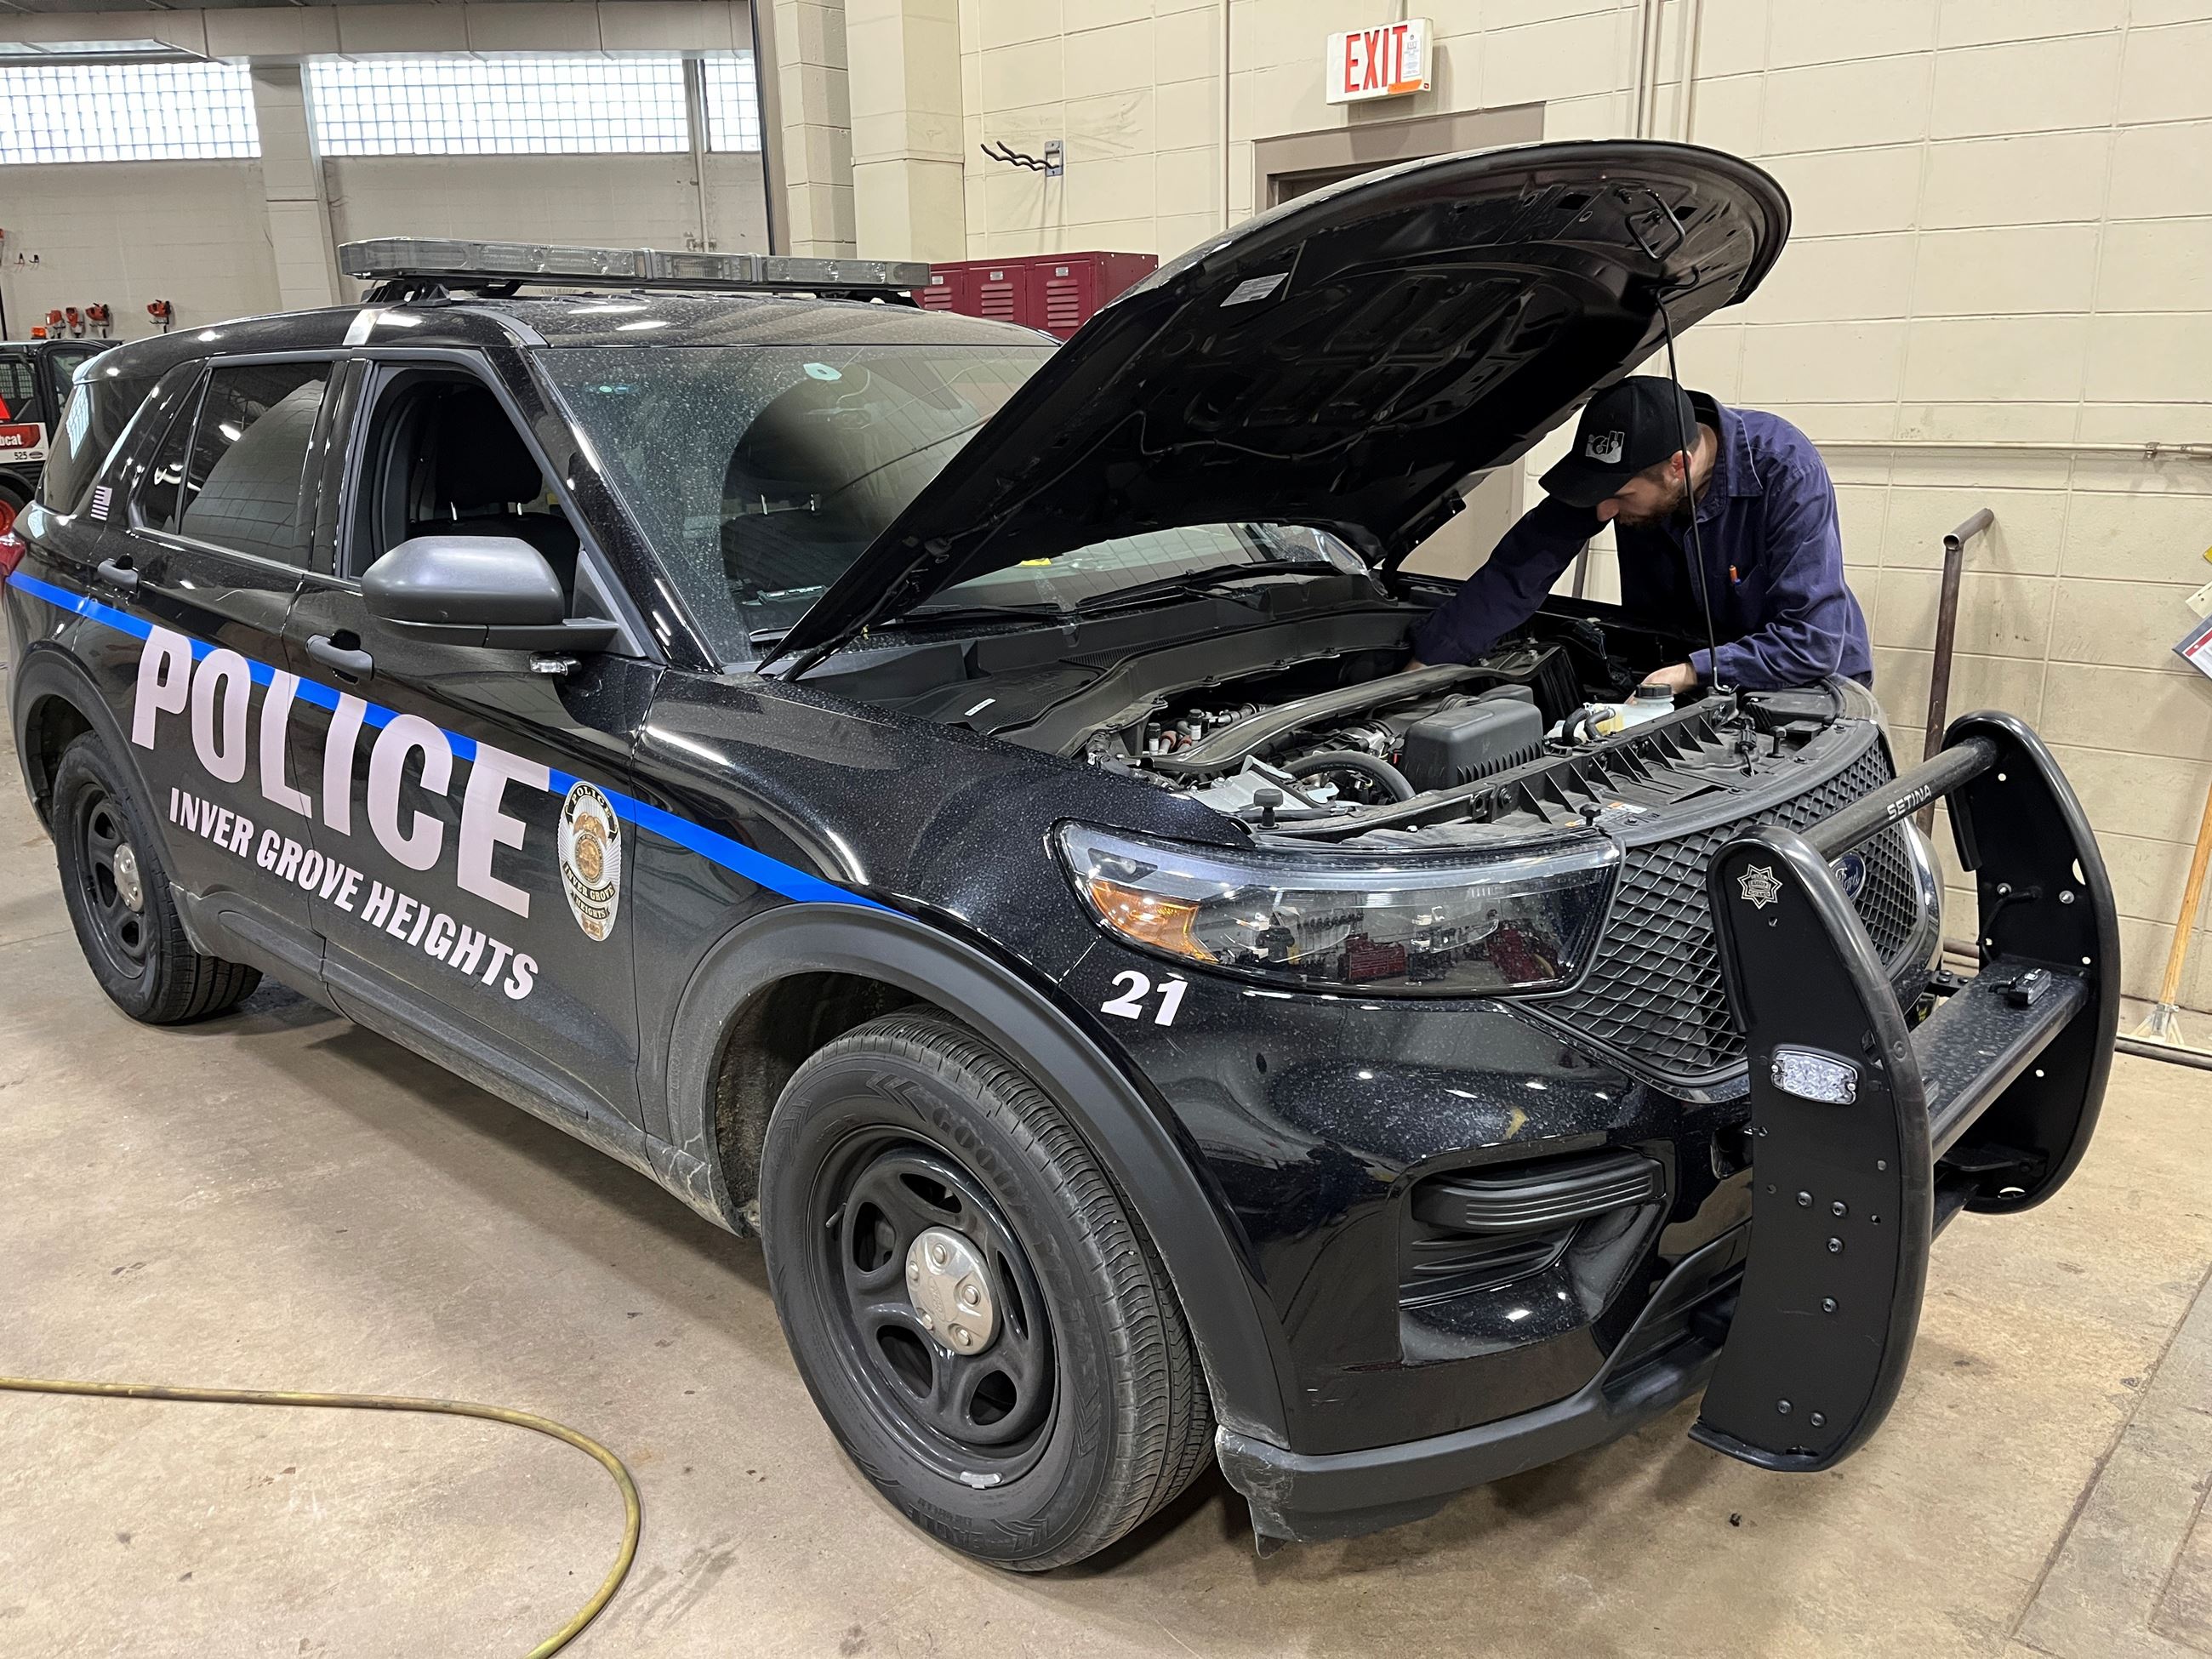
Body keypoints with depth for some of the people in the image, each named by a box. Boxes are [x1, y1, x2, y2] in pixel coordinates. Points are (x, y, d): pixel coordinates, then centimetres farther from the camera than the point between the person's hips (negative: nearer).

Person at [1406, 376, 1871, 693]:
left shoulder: (1788, 472, -29)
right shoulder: (1622, 467, -18)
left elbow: (1814, 641, -31)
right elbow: (1520, 570, -17)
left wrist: (1692, 674, -37)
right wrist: (1422, 666, -22)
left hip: (1806, 683, -3)